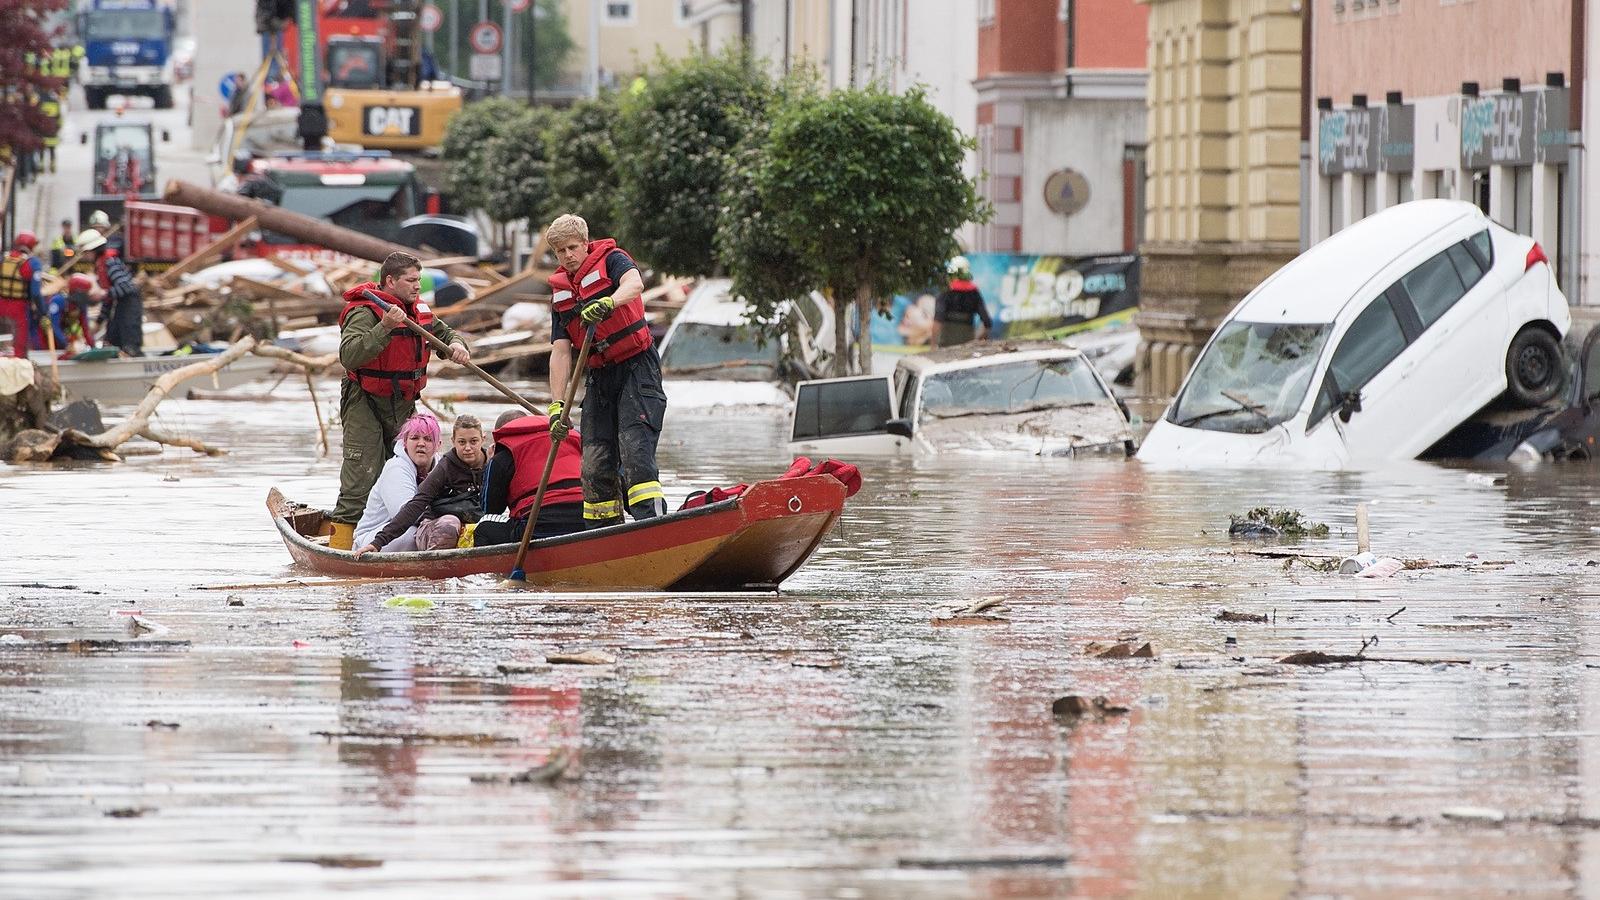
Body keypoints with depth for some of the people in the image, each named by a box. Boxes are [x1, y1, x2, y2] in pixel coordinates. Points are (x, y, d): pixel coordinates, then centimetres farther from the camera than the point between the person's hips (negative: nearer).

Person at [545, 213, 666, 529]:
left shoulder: (611, 260, -3)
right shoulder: (560, 292, 12)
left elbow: (634, 284, -27)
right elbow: (560, 352, 6)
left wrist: (607, 303, -48)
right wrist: (557, 405, -4)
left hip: (637, 368, -6)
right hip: (599, 378, 6)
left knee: (635, 450, -20)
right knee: (595, 464, 2)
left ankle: (652, 523, -30)